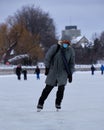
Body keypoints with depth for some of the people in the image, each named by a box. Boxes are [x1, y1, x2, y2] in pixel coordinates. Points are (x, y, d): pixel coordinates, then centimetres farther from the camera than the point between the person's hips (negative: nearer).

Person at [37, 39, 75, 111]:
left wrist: (70, 74, 4)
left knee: (61, 88, -11)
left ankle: (58, 103, 9)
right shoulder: (55, 48, -13)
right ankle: (40, 104, 12)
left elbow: (72, 63, 6)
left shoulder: (71, 51, -5)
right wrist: (47, 68, -5)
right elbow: (47, 57, -5)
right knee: (48, 88, 1)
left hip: (63, 73, 1)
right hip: (53, 71, -1)